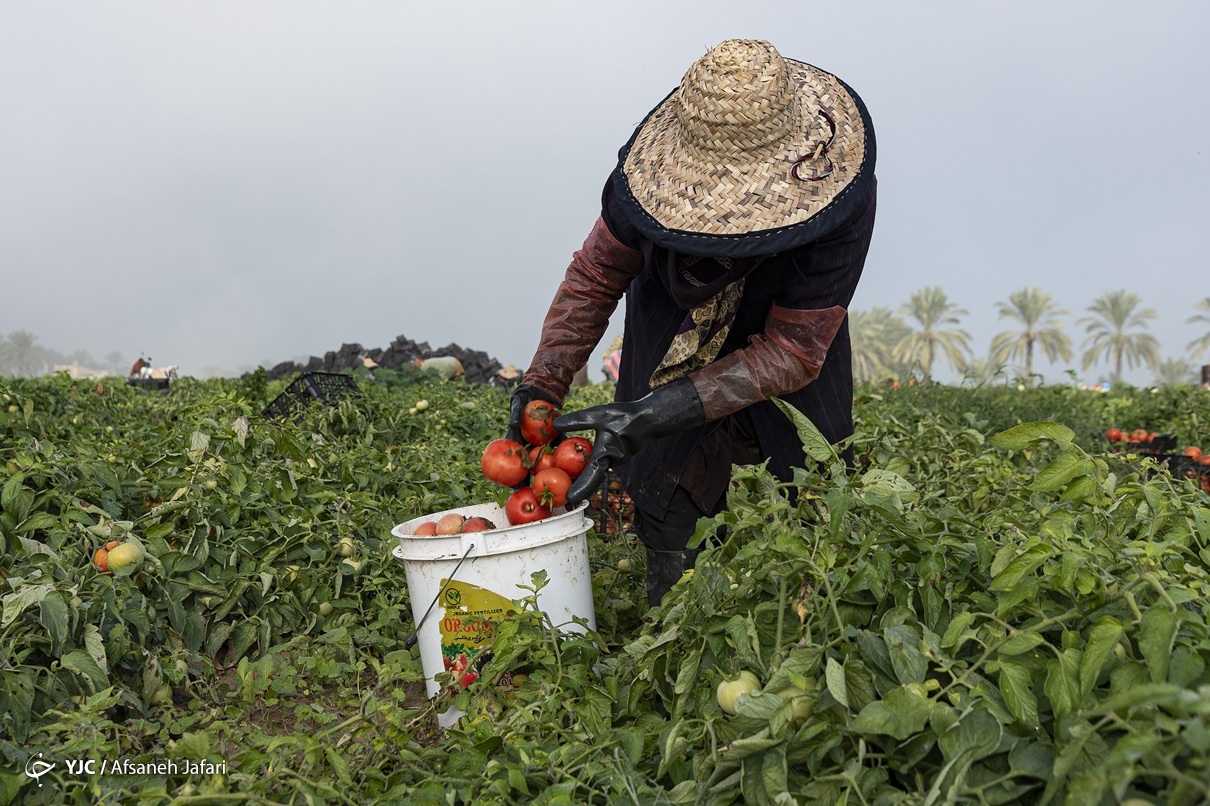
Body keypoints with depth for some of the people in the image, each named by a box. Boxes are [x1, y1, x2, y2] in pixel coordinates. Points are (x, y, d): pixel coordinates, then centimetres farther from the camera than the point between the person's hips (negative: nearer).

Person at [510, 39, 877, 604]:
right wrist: (543, 383, -25)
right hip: (674, 341, 1)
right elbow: (595, 275, -12)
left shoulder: (845, 201, -36)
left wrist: (646, 417, -41)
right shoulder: (653, 173, -29)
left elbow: (792, 352, -33)